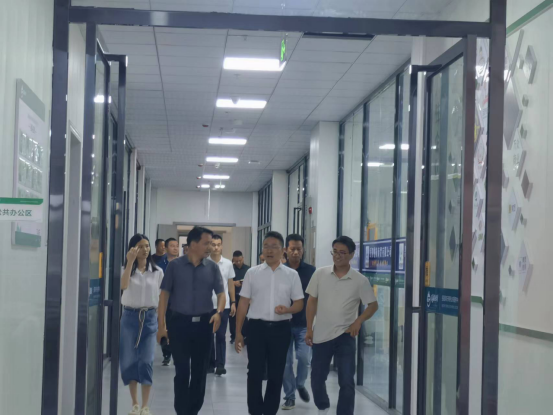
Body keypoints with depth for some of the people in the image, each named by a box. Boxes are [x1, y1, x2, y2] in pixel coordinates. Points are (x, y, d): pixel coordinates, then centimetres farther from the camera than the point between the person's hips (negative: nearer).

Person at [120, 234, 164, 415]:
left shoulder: (157, 272, 3)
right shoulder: (126, 269, -1)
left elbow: (161, 297, 8)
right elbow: (123, 286, -23)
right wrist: (130, 261, -28)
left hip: (149, 318, 0)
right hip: (130, 317, 0)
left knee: (146, 362, -6)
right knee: (129, 361, 3)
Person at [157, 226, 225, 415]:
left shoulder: (212, 267, 4)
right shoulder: (175, 265, -1)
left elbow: (221, 293, 3)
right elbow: (165, 294, 0)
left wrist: (218, 312, -18)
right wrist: (161, 324, -4)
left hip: (204, 323, 2)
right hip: (180, 322, -2)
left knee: (200, 371, 8)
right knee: (182, 371, 1)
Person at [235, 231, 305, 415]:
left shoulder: (292, 275, 4)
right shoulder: (252, 273, 3)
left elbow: (299, 303, 7)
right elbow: (243, 303, 5)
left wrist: (287, 309, -17)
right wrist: (238, 332, 2)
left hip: (281, 328, 1)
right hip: (257, 327, -1)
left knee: (276, 374, 8)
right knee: (255, 372, -1)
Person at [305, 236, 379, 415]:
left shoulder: (360, 280, -6)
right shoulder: (320, 274, -1)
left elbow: (373, 305, 1)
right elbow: (312, 301, 6)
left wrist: (359, 321, -15)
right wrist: (309, 329, 3)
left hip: (345, 336, -2)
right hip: (321, 335, 2)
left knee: (346, 383, -5)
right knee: (317, 378, 13)